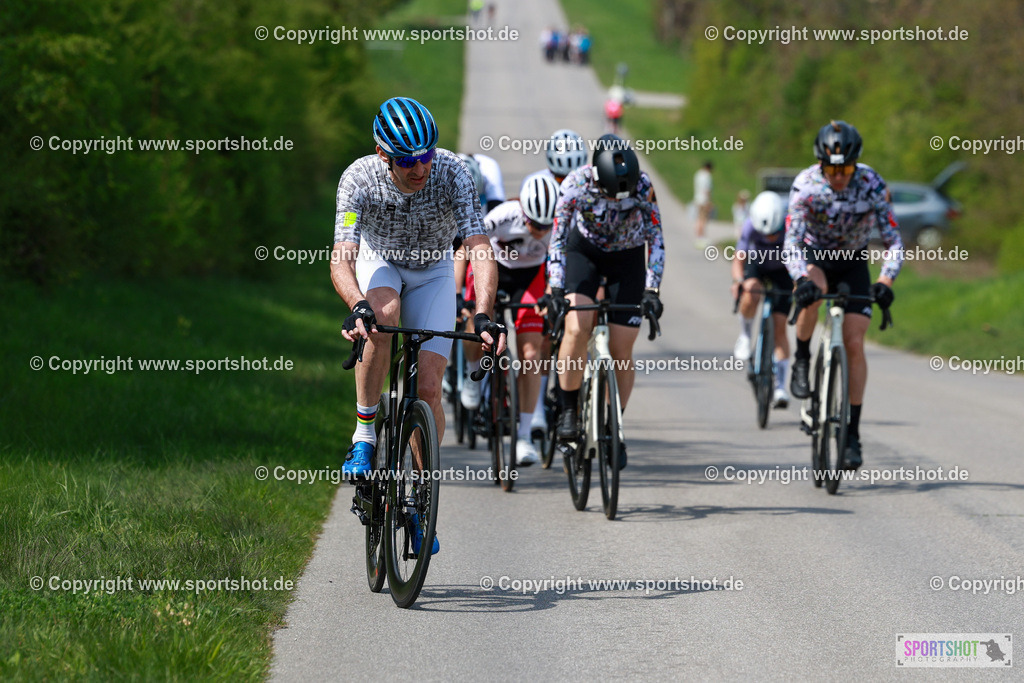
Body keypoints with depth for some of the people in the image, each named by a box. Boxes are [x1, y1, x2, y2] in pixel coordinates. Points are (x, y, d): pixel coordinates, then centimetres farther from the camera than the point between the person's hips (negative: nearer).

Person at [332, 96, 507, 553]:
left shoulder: (451, 173, -31)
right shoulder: (359, 178, -31)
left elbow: (480, 250, -36)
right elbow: (341, 258, -40)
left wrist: (483, 315, -52)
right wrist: (357, 306, -60)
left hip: (432, 274, 1)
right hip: (378, 263, -1)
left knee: (428, 390, -10)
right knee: (383, 316, -37)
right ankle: (364, 432, -21)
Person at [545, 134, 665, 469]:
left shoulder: (643, 187, -28)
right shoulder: (576, 184, -29)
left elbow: (655, 239, -19)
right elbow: (558, 239, -24)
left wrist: (652, 290, -27)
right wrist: (556, 289, -33)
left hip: (628, 258, 0)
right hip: (584, 251, 0)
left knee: (621, 349, -5)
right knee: (577, 328, -24)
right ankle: (568, 410, -9)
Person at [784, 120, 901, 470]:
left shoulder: (871, 184, -23)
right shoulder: (805, 185, -26)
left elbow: (894, 241, -22)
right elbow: (792, 242, -31)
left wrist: (885, 281, -40)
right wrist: (801, 278, -50)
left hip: (853, 263, 1)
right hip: (814, 257, -1)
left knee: (854, 343, -11)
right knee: (812, 292, -37)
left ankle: (852, 432, -5)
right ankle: (802, 361, -12)